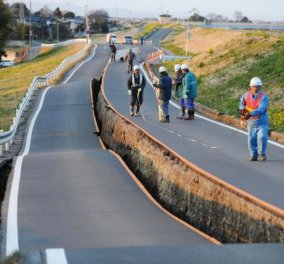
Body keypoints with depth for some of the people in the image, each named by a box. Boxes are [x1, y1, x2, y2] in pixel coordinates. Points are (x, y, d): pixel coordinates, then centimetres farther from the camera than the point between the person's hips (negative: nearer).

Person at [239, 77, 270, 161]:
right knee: (251, 139, 6)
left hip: (262, 122, -4)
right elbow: (242, 101, 24)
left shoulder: (264, 97, -16)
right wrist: (242, 108, 5)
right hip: (251, 122, 4)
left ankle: (262, 153, 2)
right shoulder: (247, 95, 1)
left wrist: (250, 114, -37)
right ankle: (253, 155, 22)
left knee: (262, 137, -18)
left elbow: (261, 109, -28)